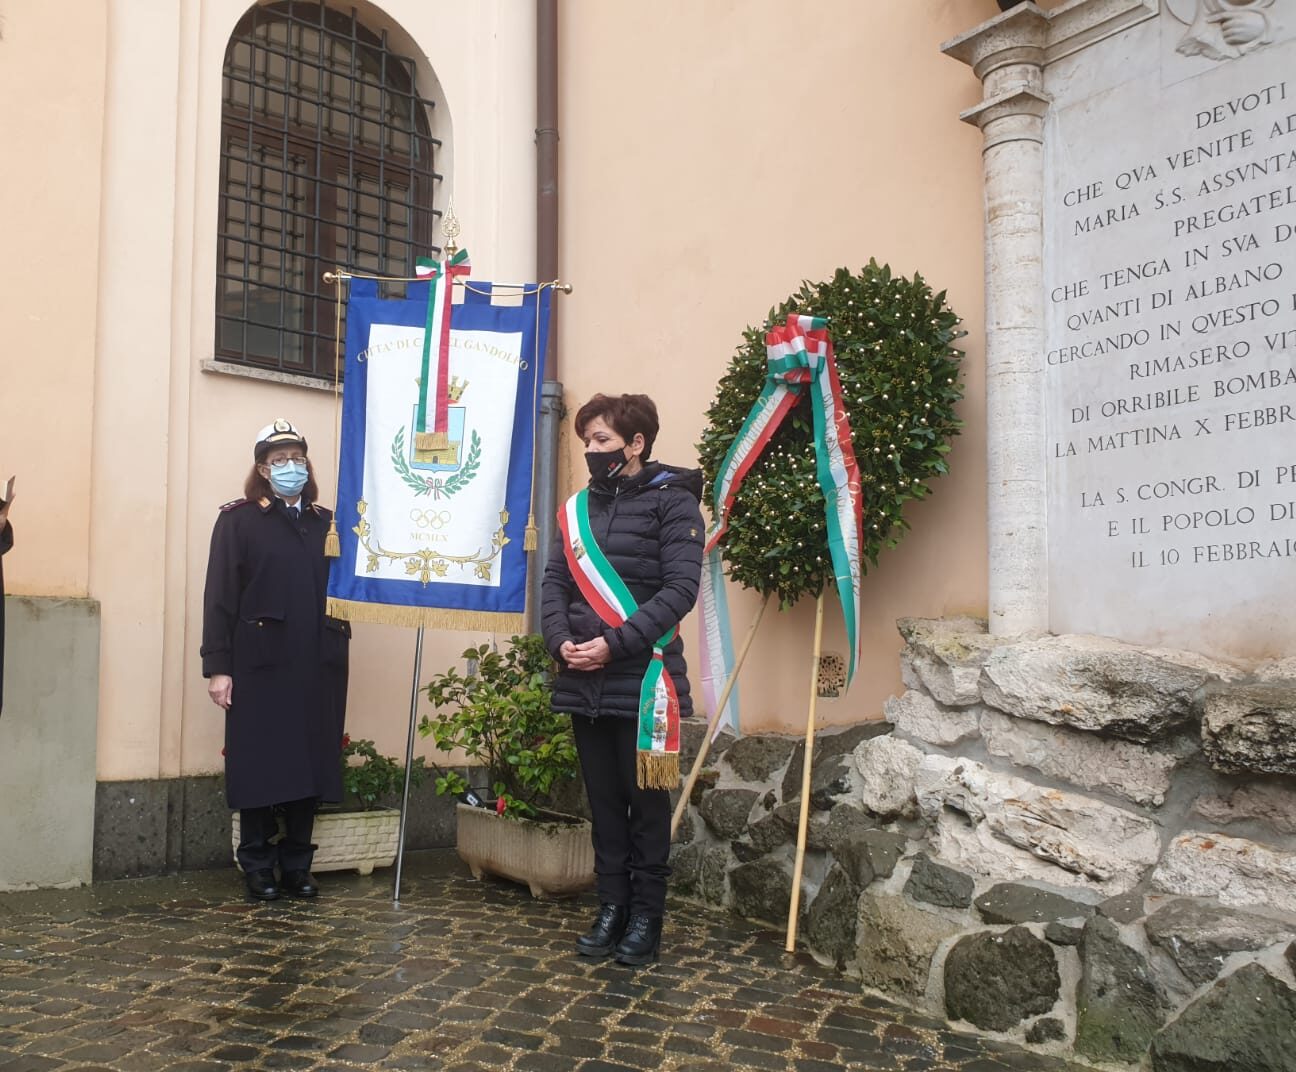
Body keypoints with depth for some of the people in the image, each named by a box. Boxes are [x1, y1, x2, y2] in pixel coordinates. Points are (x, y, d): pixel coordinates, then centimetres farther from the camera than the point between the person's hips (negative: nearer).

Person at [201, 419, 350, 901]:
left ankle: (297, 865, 20)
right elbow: (220, 595, -3)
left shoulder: (326, 522, 15)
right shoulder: (238, 520, 3)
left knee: (310, 764, 7)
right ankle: (258, 868, 16)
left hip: (318, 665, 4)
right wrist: (218, 666, -9)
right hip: (261, 663, -3)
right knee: (260, 766, 2)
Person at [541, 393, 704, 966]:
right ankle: (612, 906, 24)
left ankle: (647, 916, 18)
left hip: (642, 680, -5)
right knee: (603, 801, 12)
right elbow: (555, 582, 11)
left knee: (646, 801, 5)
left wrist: (615, 644, -19)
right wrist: (561, 641, -7)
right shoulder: (580, 506, 13)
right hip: (584, 681, 5)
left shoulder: (671, 500, -5)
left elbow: (680, 589, -13)